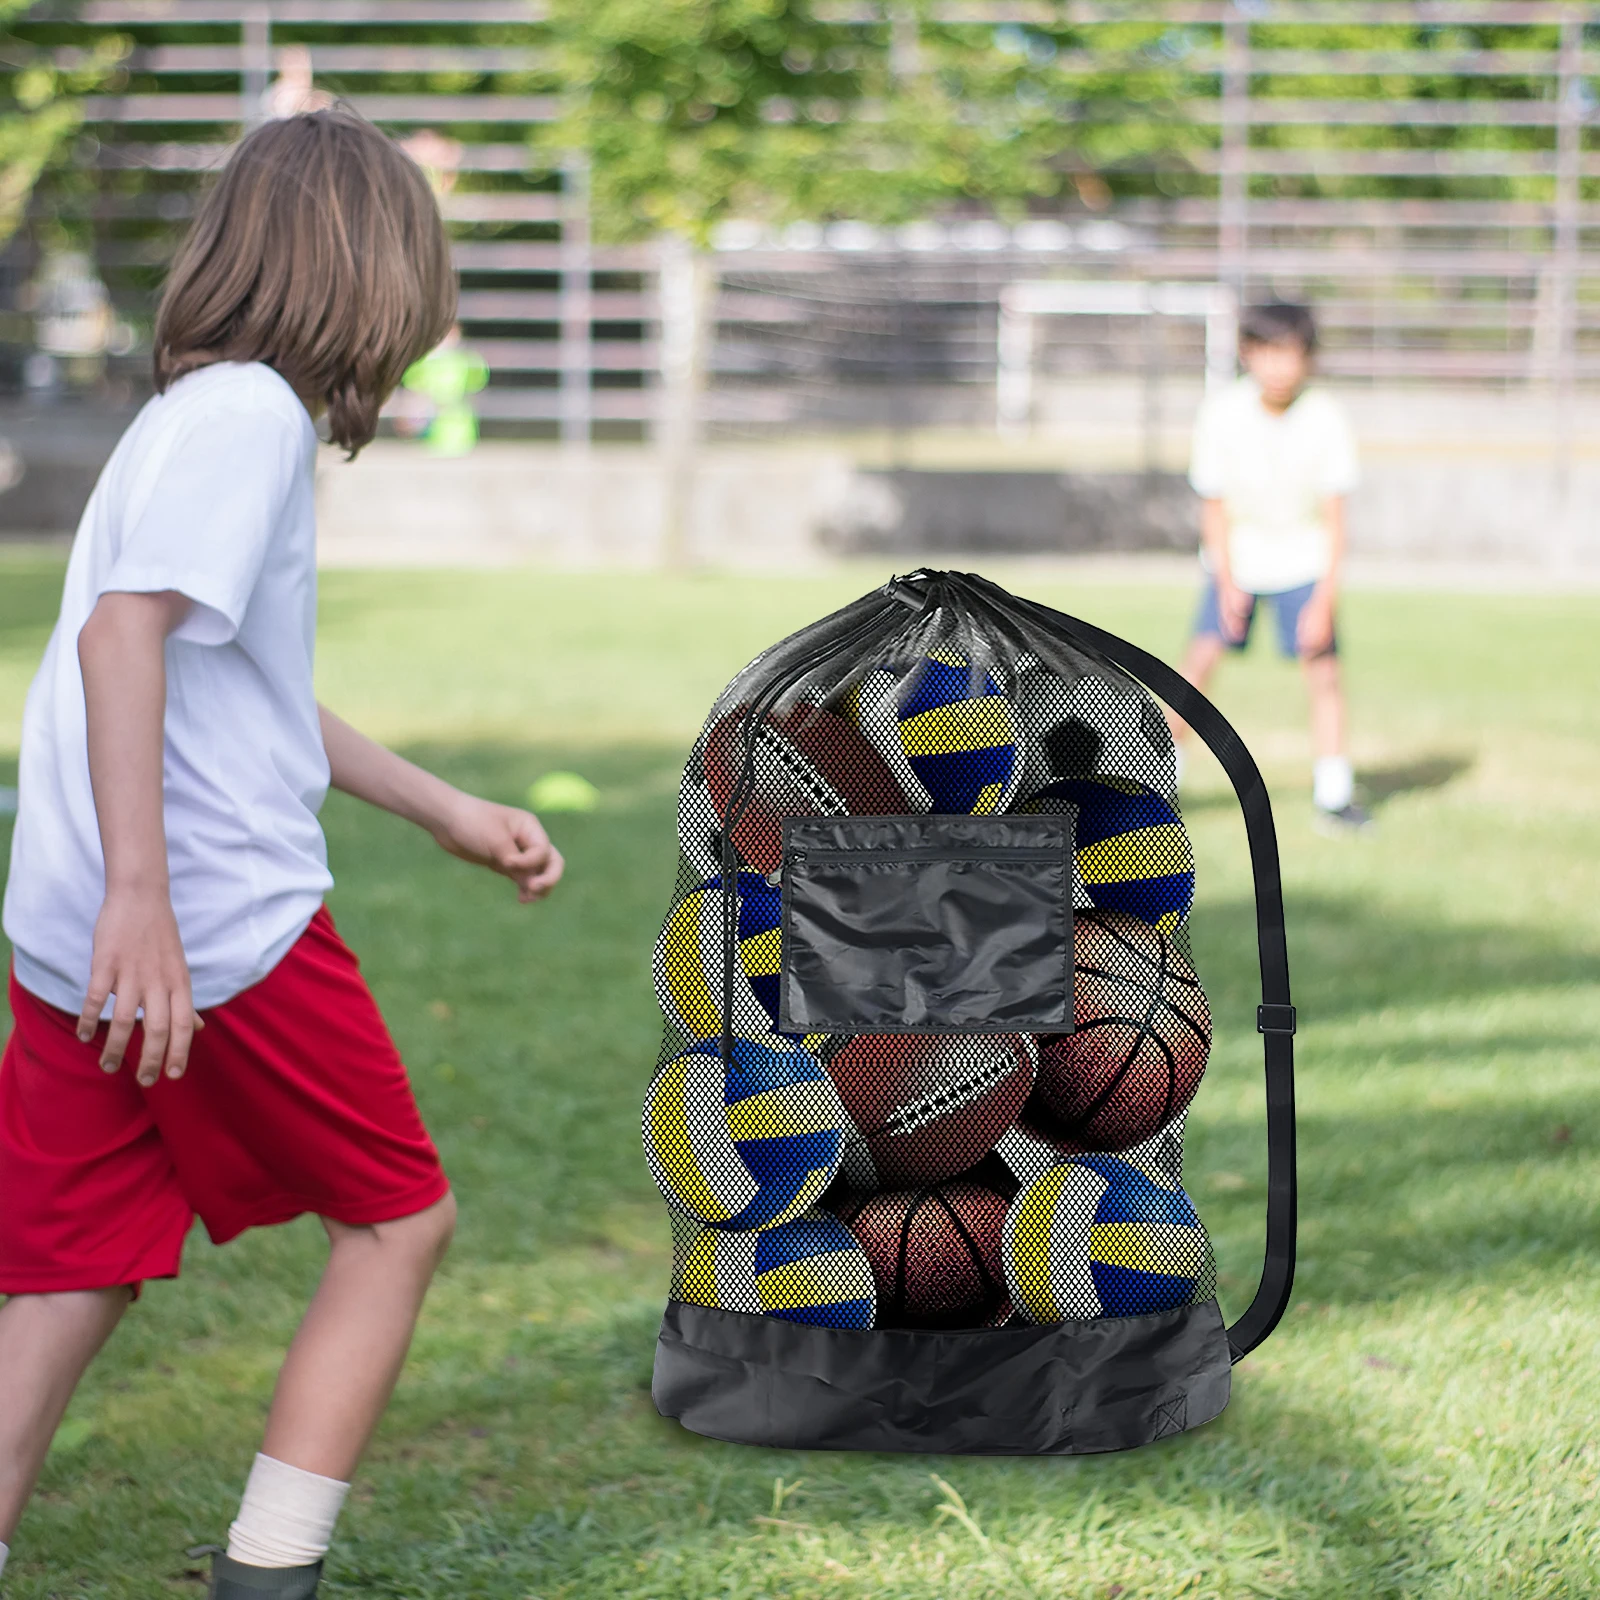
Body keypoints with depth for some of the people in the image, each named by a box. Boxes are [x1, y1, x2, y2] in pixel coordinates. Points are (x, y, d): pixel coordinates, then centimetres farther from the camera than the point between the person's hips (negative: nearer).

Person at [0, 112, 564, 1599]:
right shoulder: (248, 413, -11)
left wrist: (448, 811, 34)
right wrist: (141, 895, -32)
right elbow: (122, 633, -26)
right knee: (398, 1217, 8)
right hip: (218, 933, -8)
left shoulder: (199, 412, 18)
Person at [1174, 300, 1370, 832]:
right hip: (1236, 555, 0)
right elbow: (1214, 506, -10)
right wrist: (1227, 583, -17)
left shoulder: (1327, 419, -21)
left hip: (1303, 559, 0)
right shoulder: (1221, 414, -20)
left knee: (1323, 668, -10)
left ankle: (1333, 795, 0)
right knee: (1200, 658, -10)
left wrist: (1324, 599, -20)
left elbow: (1334, 518, -16)